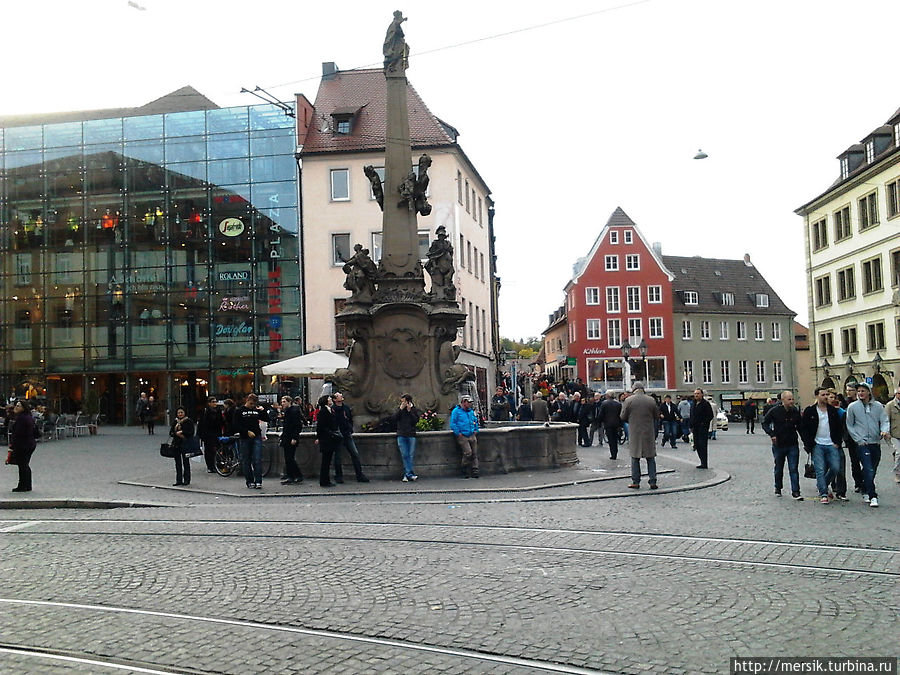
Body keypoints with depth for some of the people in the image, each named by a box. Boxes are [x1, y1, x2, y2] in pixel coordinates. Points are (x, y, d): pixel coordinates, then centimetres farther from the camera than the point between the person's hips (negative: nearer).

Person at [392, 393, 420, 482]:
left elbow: (416, 420, -5)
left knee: (411, 455, -4)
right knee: (404, 455, -5)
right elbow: (395, 418, -2)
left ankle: (407, 475, -1)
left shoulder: (414, 409, 8)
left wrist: (409, 411, -9)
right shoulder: (399, 409, 12)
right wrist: (401, 409, -7)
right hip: (401, 435, 1)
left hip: (411, 435, -1)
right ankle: (410, 474, -4)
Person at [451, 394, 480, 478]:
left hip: (472, 436, 6)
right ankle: (464, 471, -1)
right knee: (468, 452, -17)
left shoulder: (471, 411, 17)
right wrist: (458, 433, -12)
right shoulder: (456, 411, -2)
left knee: (474, 453, -1)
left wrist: (476, 430, 19)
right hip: (462, 436, -6)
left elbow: (475, 421, 32)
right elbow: (452, 424, -6)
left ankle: (475, 471, 1)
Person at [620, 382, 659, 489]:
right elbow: (657, 416, 6)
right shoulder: (651, 400, -2)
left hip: (635, 433, -1)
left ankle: (636, 482, 9)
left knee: (635, 458, 8)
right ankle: (652, 481, 5)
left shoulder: (628, 400, -7)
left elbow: (623, 417, -3)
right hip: (649, 433, 1)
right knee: (651, 458, 8)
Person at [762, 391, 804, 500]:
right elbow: (765, 423, -2)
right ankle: (778, 488, 32)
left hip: (793, 445, 1)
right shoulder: (774, 411, -9)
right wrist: (771, 434, -16)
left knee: (794, 469, -4)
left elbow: (799, 427, 12)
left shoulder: (795, 412, 0)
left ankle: (795, 492, -1)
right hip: (778, 445, -1)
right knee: (779, 468, 14)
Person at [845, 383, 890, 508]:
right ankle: (873, 497, -12)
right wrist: (858, 439, -4)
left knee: (872, 471, 12)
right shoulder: (852, 407, 1)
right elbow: (849, 426, 4)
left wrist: (885, 431, -18)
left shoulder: (878, 406, 7)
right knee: (869, 470, -13)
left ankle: (865, 492, 28)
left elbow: (884, 420, 4)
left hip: (876, 443, 3)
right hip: (863, 444, -3)